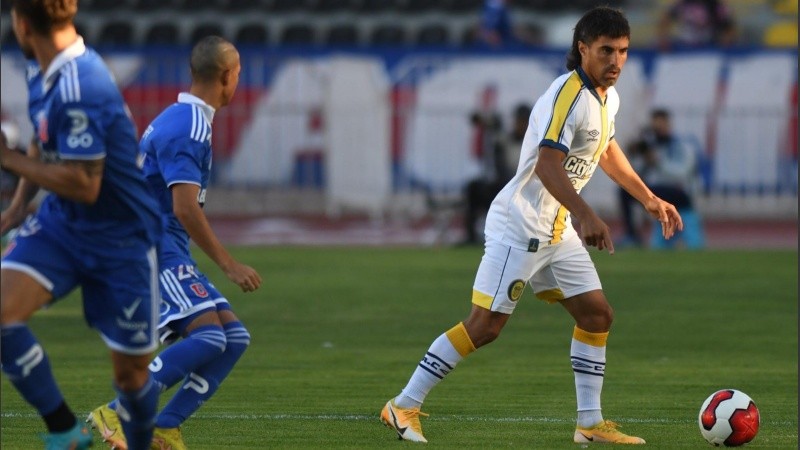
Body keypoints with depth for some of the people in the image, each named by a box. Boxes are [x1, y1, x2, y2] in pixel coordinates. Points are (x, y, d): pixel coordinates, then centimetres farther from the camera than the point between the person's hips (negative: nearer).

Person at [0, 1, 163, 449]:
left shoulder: (79, 90, -27)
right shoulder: (43, 71, 1)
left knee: (131, 374, 3)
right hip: (60, 223, 7)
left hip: (121, 239, -7)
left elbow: (83, 186, -26)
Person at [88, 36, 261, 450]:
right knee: (208, 336, -24)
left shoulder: (178, 118, 19)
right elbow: (185, 208, -23)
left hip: (166, 253, 10)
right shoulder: (189, 127, -15)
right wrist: (229, 265, -20)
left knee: (235, 337, 2)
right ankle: (117, 414, -20)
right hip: (153, 249, -10)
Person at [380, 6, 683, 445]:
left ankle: (590, 424, 12)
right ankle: (402, 407, -2)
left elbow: (606, 150, 30)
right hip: (519, 224, -10)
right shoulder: (568, 94, -21)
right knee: (485, 325, -10)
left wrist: (650, 200, 31)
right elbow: (546, 165, -31)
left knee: (596, 314, 6)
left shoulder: (608, 97, 10)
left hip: (556, 229, 10)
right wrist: (586, 215, -43)